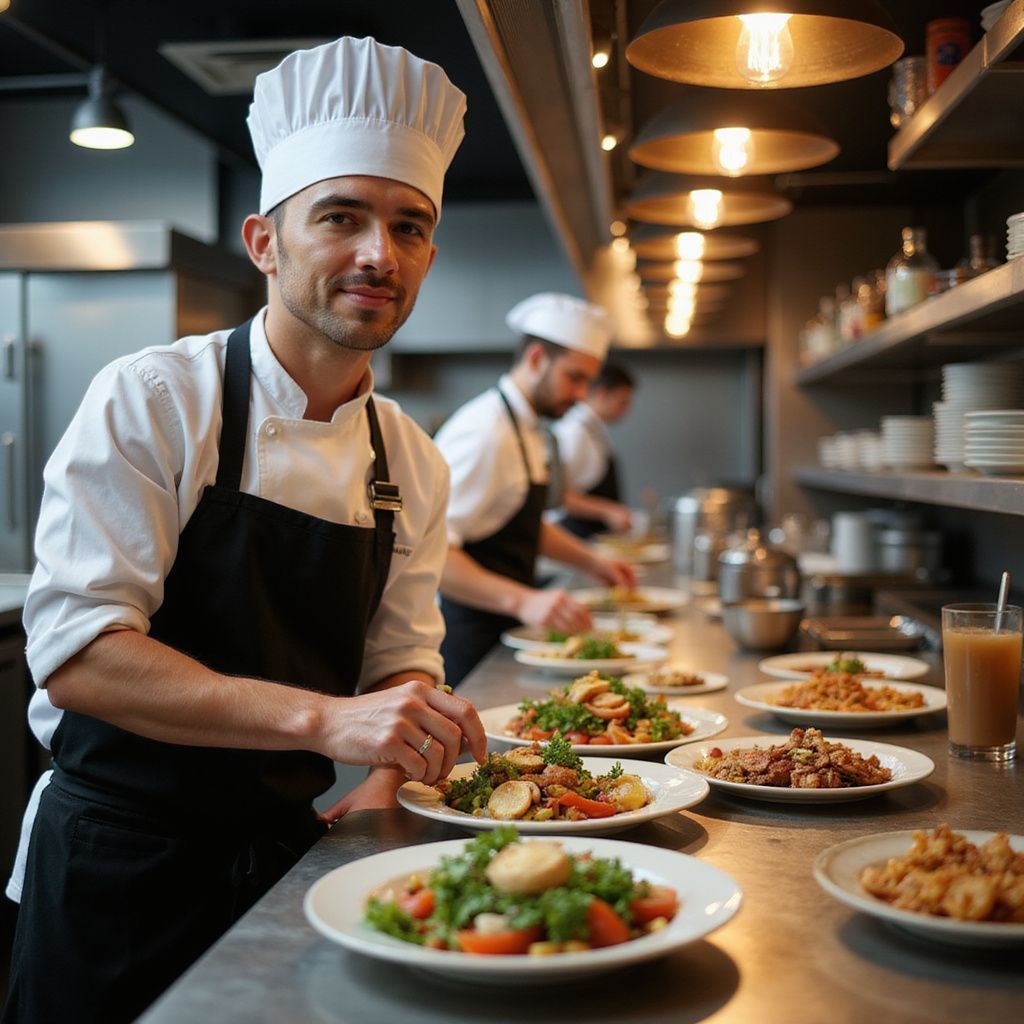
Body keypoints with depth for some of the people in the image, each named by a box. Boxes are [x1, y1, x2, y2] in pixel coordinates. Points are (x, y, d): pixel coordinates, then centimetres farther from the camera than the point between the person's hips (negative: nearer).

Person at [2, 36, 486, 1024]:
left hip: (284, 850, 5)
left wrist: (380, 787, -11)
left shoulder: (412, 460, 2)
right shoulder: (149, 401, -15)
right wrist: (324, 718, -32)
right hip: (123, 858, -5)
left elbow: (400, 657, 9)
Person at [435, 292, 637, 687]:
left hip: (504, 632, 10)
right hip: (468, 637, -9)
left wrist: (590, 561, 16)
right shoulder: (483, 432, -20)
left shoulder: (527, 430, 13)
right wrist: (523, 601, -37)